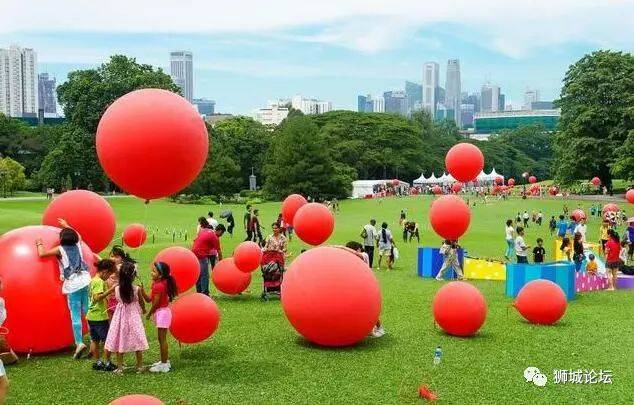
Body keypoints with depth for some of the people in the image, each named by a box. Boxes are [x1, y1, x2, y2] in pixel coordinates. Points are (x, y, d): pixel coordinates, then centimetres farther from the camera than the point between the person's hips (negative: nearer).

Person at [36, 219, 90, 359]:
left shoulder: (60, 249, -1)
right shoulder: (77, 245, 12)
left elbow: (42, 254, 0)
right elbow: (76, 235, 35)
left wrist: (39, 244, 20)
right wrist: (66, 226, 50)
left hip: (72, 284, -5)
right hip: (85, 280, 5)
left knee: (75, 315, -5)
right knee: (87, 311, 9)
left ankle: (79, 342, -13)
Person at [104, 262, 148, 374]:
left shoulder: (117, 289, -9)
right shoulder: (137, 289, -13)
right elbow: (141, 302, 2)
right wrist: (143, 310, 22)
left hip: (120, 317, 2)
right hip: (133, 316, -2)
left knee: (119, 342, 9)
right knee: (137, 343, 9)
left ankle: (119, 368, 13)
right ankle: (139, 366, 17)